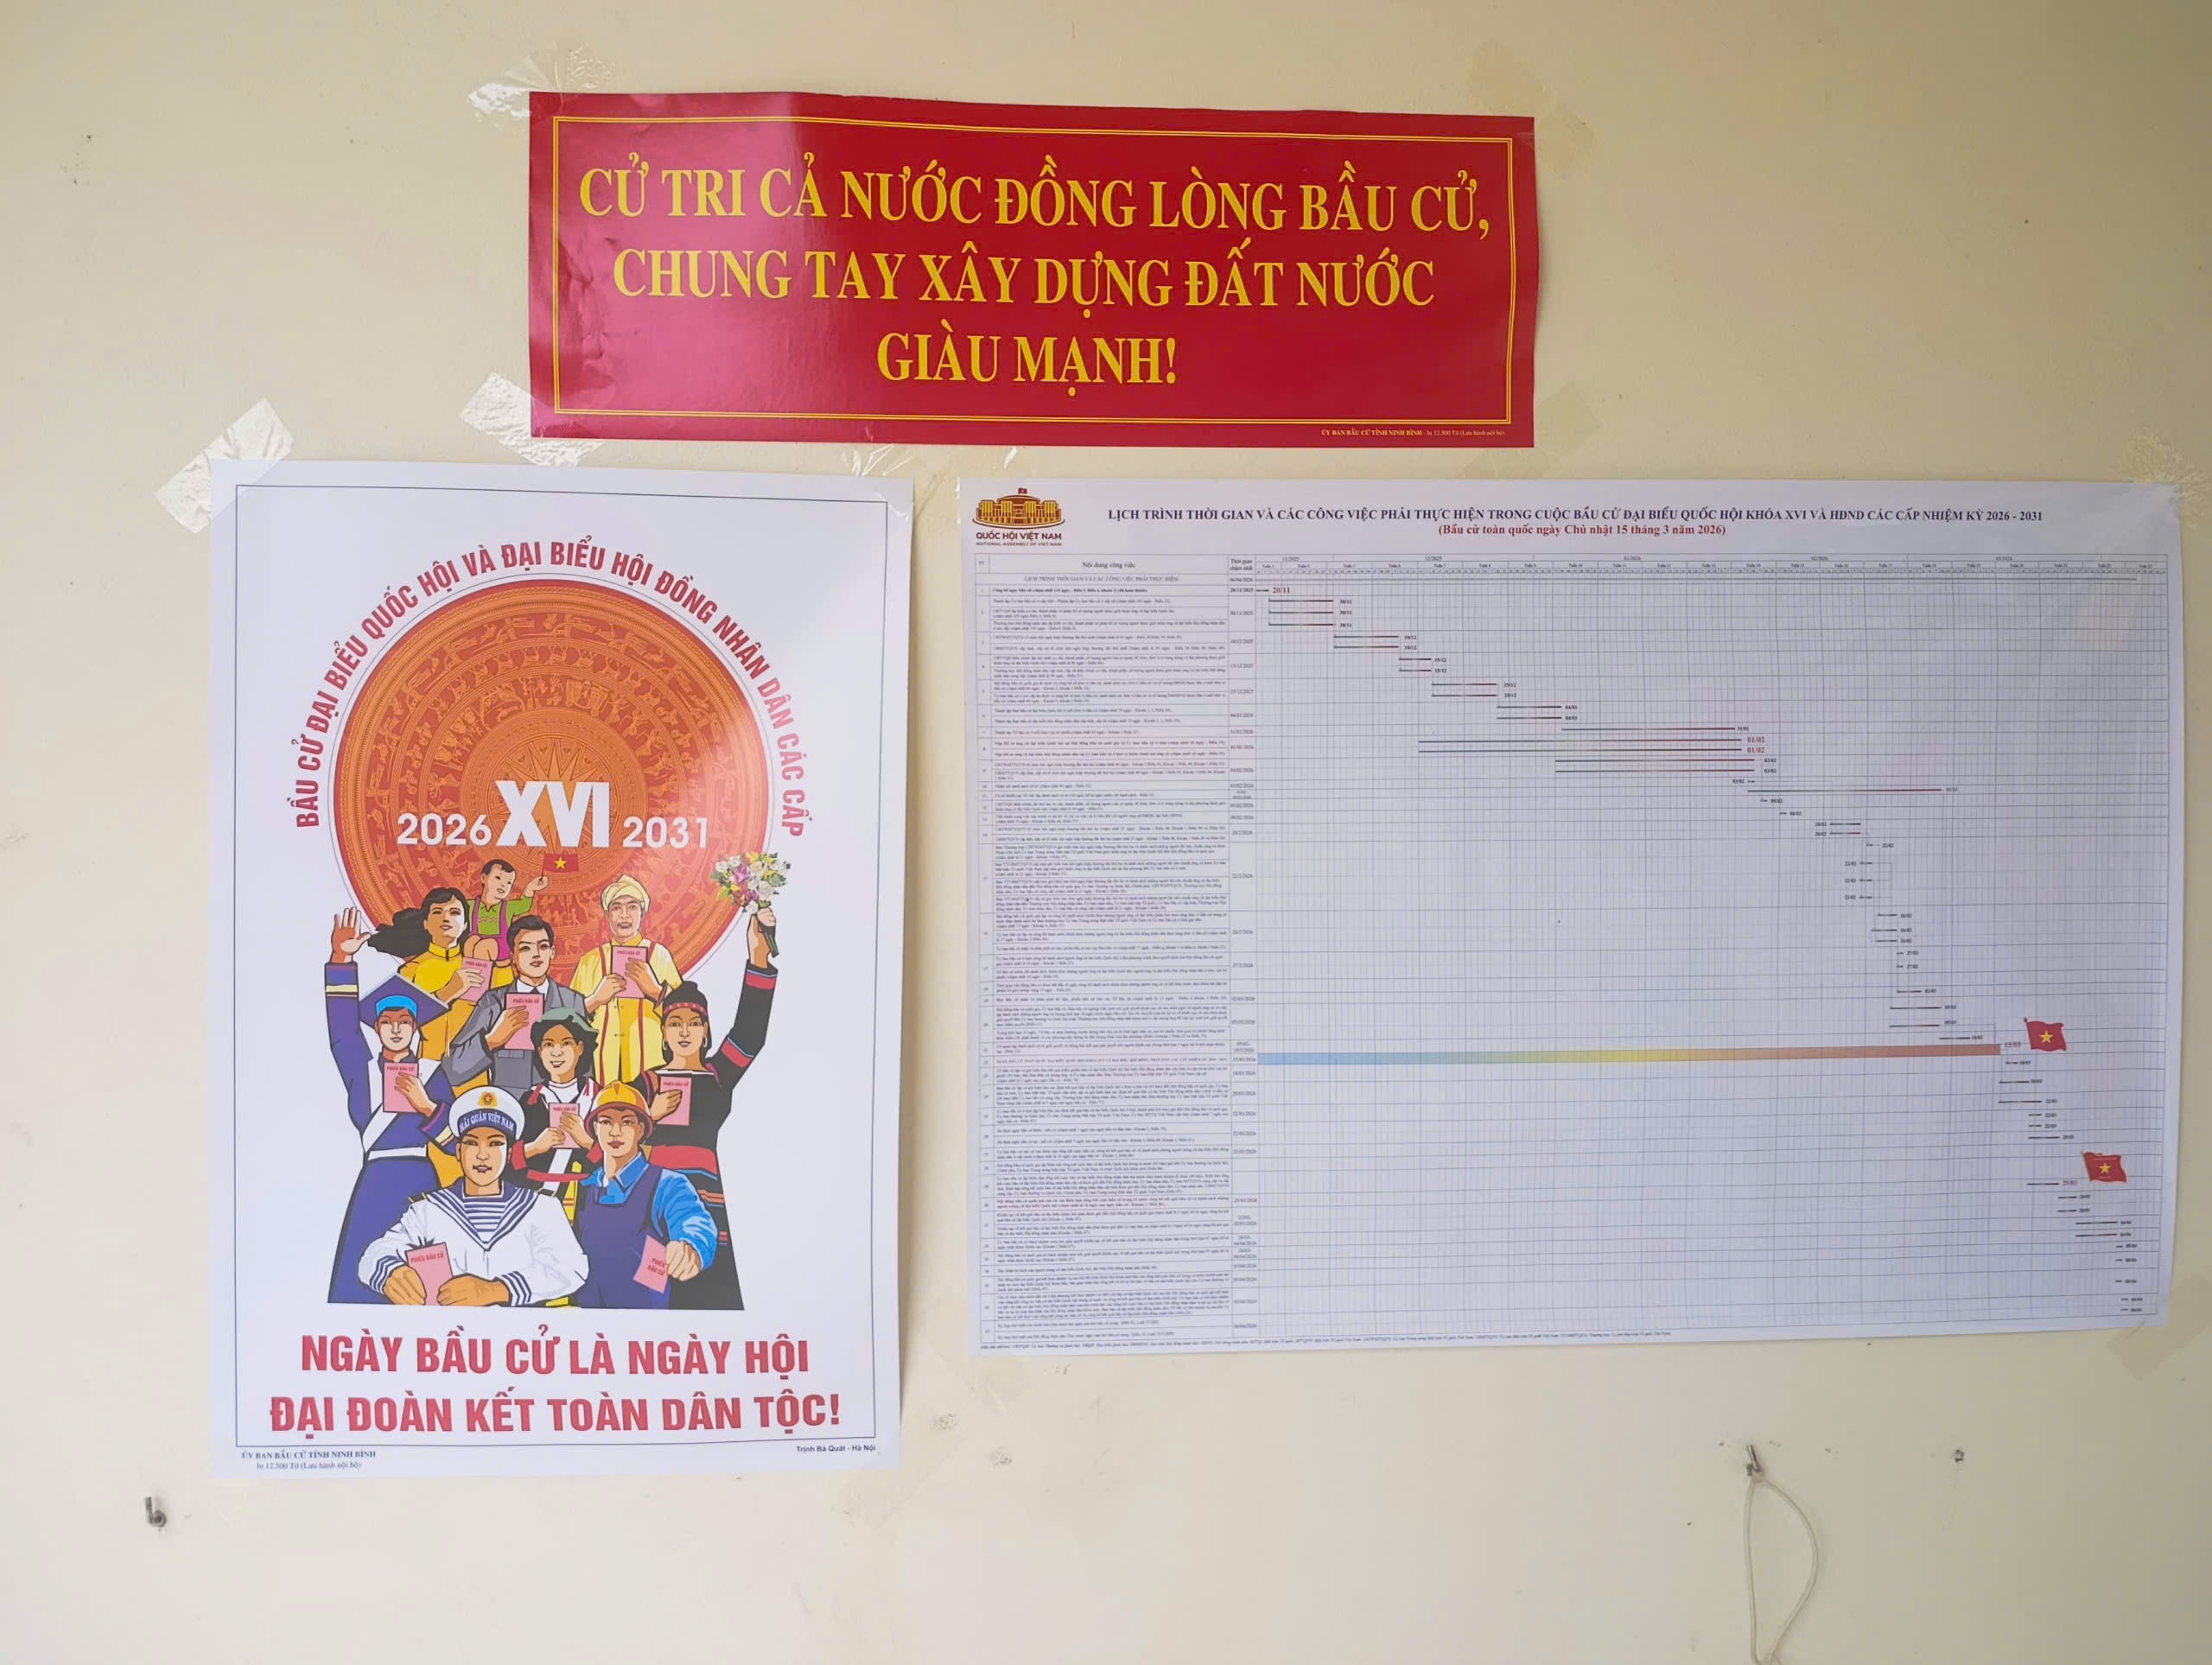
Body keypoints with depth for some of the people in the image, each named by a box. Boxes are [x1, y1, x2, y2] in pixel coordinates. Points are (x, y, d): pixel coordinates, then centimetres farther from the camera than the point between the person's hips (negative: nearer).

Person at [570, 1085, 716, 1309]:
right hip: (585, 1306, 2)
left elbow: (695, 1224, -27)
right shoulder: (584, 1190, 9)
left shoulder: (668, 1186, -8)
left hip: (645, 1306, -2)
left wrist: (691, 1251, -48)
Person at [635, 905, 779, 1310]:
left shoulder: (719, 1075, 12)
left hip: (706, 1191, 0)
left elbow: (749, 1032, -5)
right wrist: (652, 1115, -10)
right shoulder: (648, 1082, 14)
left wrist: (759, 959, -16)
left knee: (712, 1286, -8)